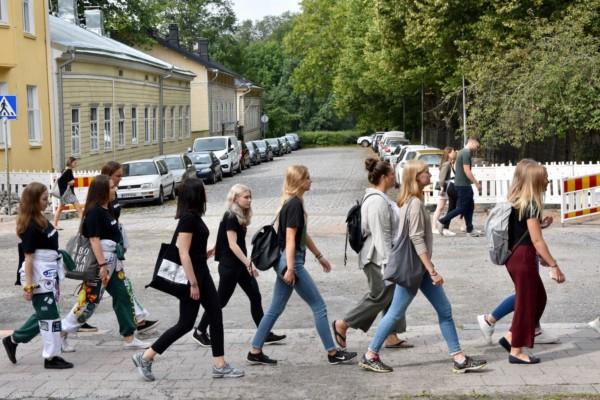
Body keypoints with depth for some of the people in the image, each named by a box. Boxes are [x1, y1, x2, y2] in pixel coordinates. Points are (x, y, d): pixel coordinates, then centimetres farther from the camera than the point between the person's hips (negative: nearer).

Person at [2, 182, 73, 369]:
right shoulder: (30, 226, -16)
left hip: (49, 275, 9)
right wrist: (28, 285, -17)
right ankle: (51, 357, 8)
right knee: (50, 316, -1)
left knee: (43, 314, 18)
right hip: (38, 276, -9)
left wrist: (56, 279, 21)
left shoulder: (42, 220, 10)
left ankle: (13, 339, 31)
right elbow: (29, 257, -17)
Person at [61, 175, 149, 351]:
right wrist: (102, 266, -24)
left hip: (111, 262, 10)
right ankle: (61, 334, 8)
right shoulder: (94, 212, -16)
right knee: (89, 301, -3)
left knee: (122, 297, 9)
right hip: (100, 263, -10)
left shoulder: (106, 210, 12)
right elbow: (94, 239, -21)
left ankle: (129, 338, 14)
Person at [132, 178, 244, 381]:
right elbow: (183, 254, -22)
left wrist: (206, 253, 16)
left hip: (201, 273, 9)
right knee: (186, 324, -2)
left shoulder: (194, 217, 9)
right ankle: (145, 357, 7)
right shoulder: (188, 218, -19)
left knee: (216, 316, 8)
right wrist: (193, 284, -21)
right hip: (192, 275, -9)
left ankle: (219, 366, 13)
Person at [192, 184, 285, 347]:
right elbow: (232, 244, -23)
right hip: (229, 266, -8)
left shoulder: (241, 216, 9)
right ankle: (200, 332, 17)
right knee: (221, 301, 3)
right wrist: (248, 263, -28)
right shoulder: (231, 218, -18)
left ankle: (265, 334, 7)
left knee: (256, 297, 4)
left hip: (240, 265, 9)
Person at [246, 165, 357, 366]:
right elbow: (290, 238, -20)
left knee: (275, 309, 12)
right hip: (291, 261, -10)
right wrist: (290, 269, -22)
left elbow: (303, 235, 22)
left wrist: (319, 256, 27)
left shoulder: (293, 203, 14)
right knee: (319, 306, -1)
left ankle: (255, 351, 15)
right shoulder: (294, 204, -16)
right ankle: (332, 353, 6)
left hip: (286, 262, 10)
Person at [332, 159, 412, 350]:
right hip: (378, 258, -11)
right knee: (379, 296, -3)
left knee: (393, 295, 11)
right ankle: (342, 325, 7)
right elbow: (380, 234, -24)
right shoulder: (377, 201, -21)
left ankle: (392, 337, 16)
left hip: (383, 256, 11)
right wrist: (388, 262, -23)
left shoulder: (380, 198, 13)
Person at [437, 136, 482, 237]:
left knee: (470, 206, 12)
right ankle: (442, 222, -2)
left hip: (461, 184, 10)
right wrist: (476, 183, -14)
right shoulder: (466, 153, -15)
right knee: (462, 208, -6)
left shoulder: (462, 152, 15)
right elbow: (467, 171, -20)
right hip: (463, 185, -10)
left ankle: (470, 230, 15)